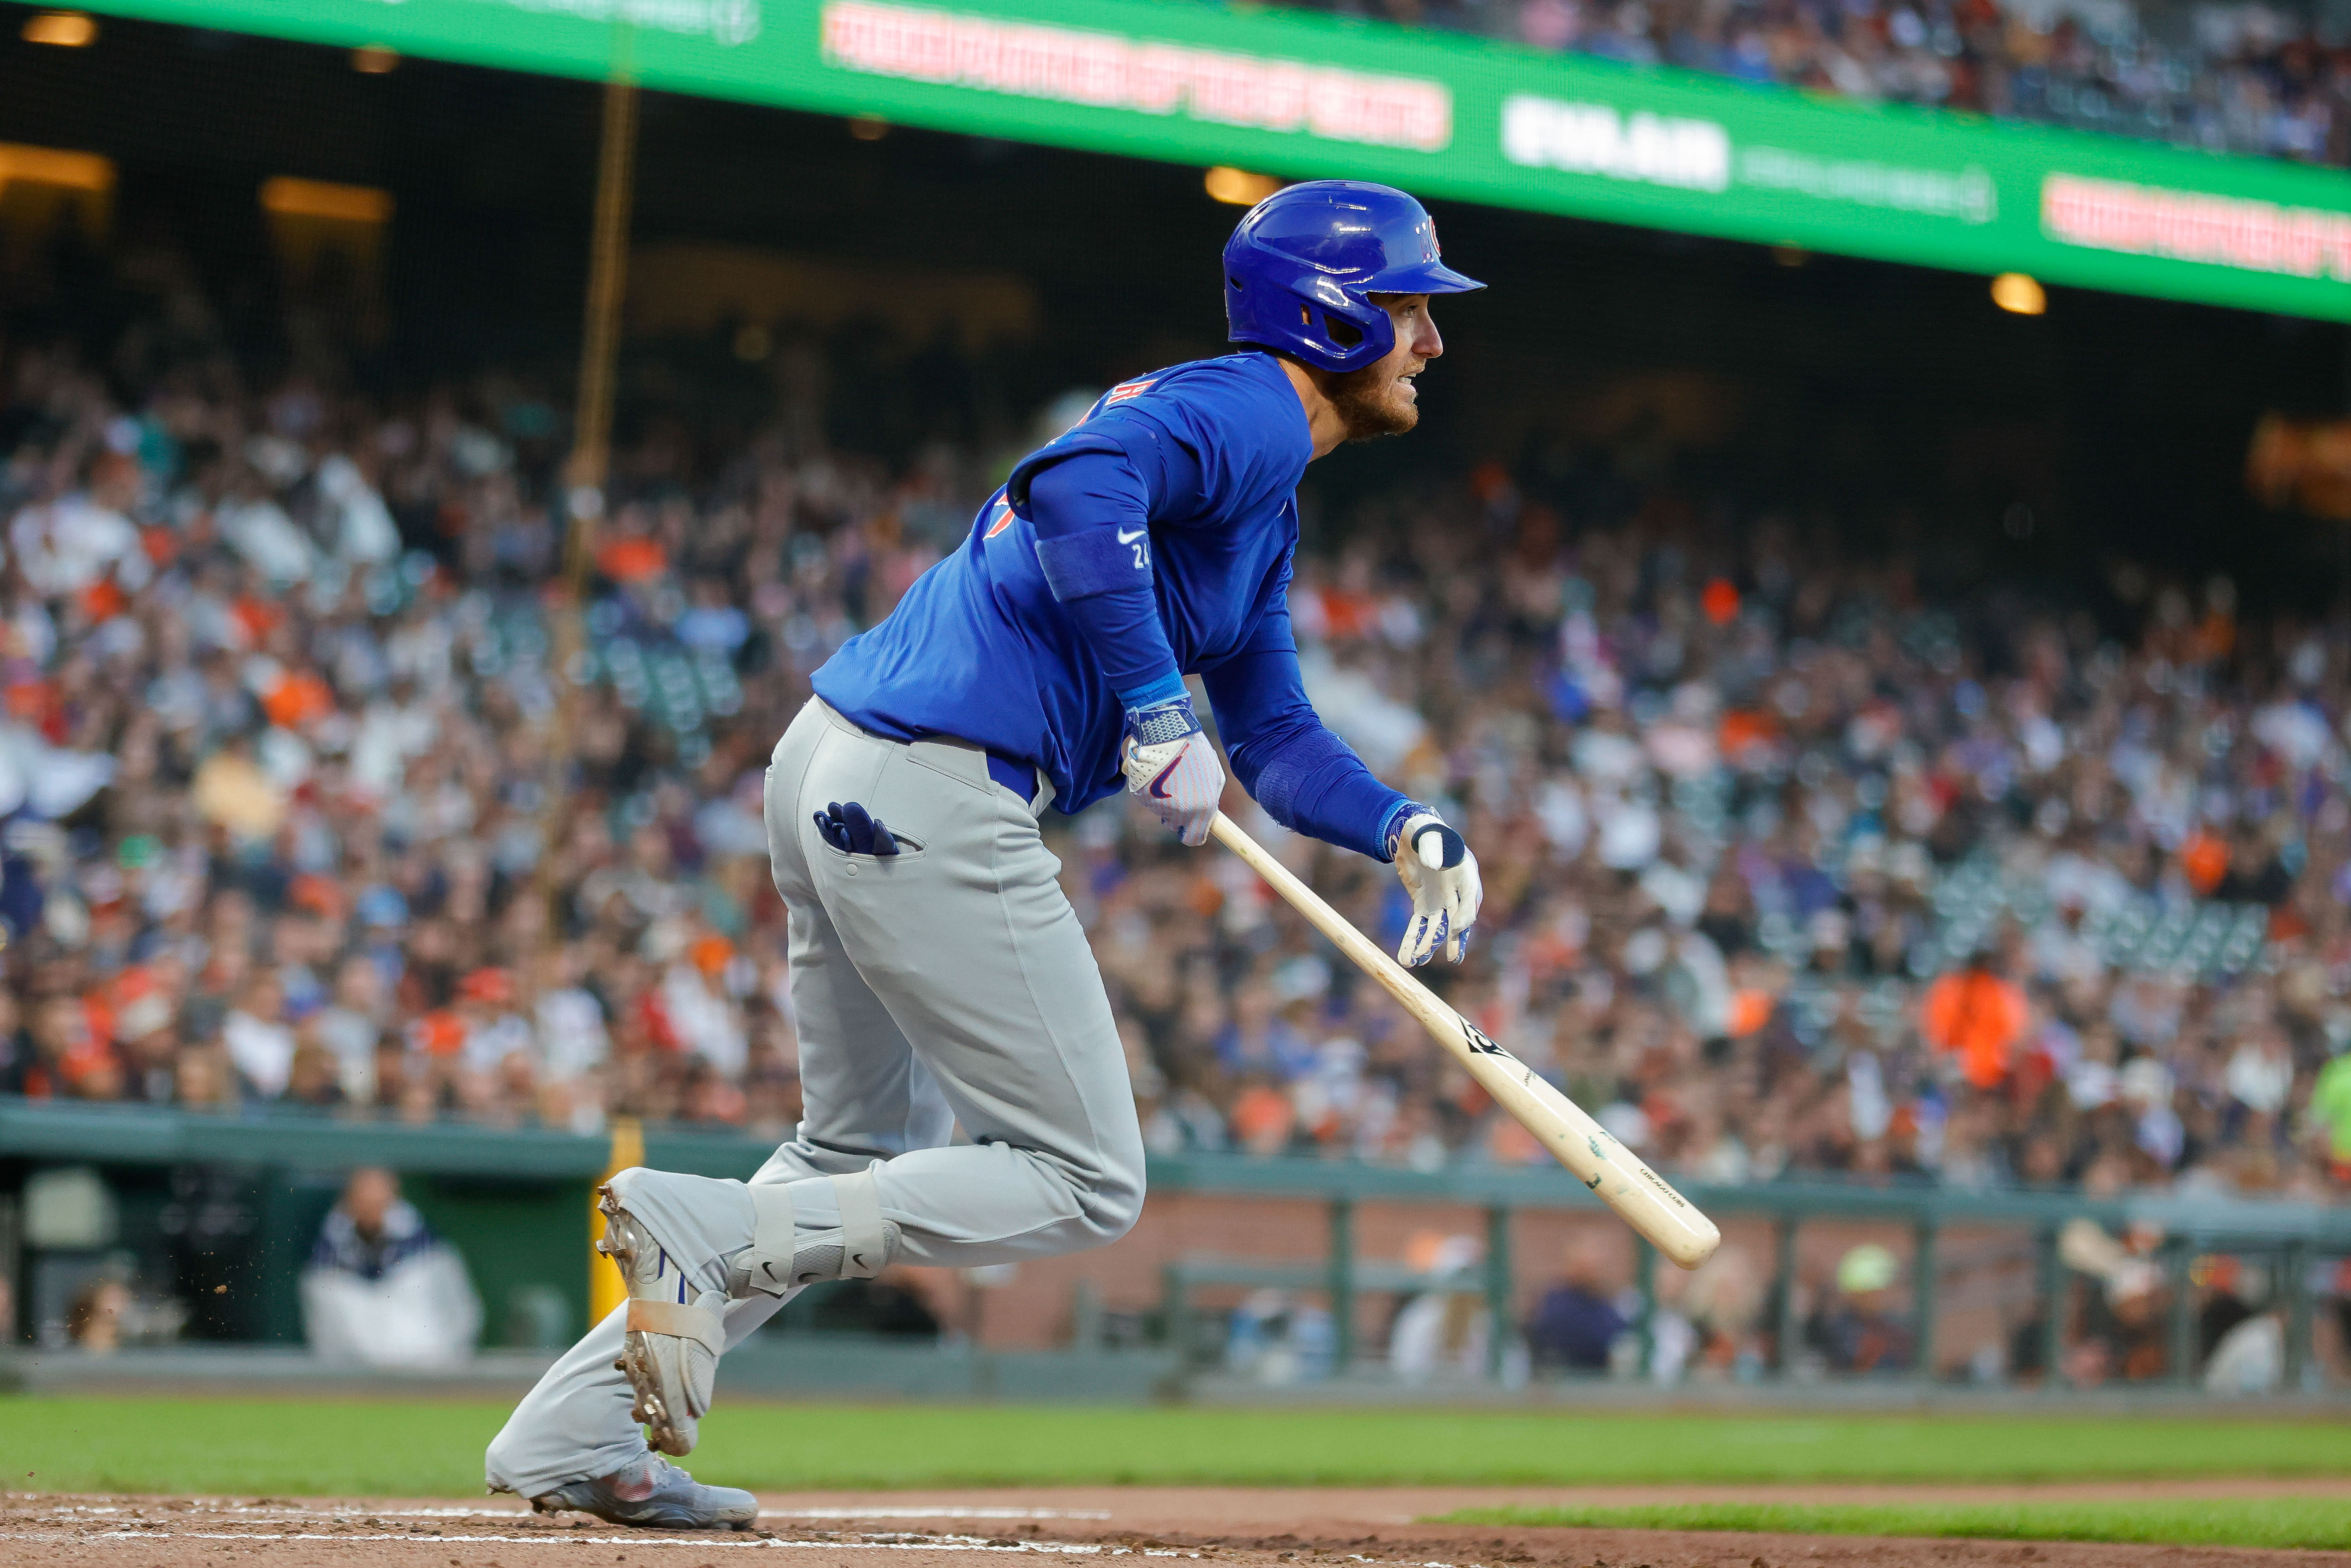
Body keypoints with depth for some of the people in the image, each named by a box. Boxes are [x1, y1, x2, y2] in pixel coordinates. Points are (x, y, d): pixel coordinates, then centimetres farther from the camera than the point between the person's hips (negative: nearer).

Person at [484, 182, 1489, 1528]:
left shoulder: (1264, 501, 25)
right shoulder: (1248, 411, -7)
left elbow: (1273, 733, 26)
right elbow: (1077, 484, -27)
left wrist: (1408, 832, 9)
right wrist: (1155, 710, -24)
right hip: (930, 796, -11)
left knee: (869, 1152, 24)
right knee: (1087, 1184, -2)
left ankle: (573, 1435, 19)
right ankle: (714, 1235, -12)